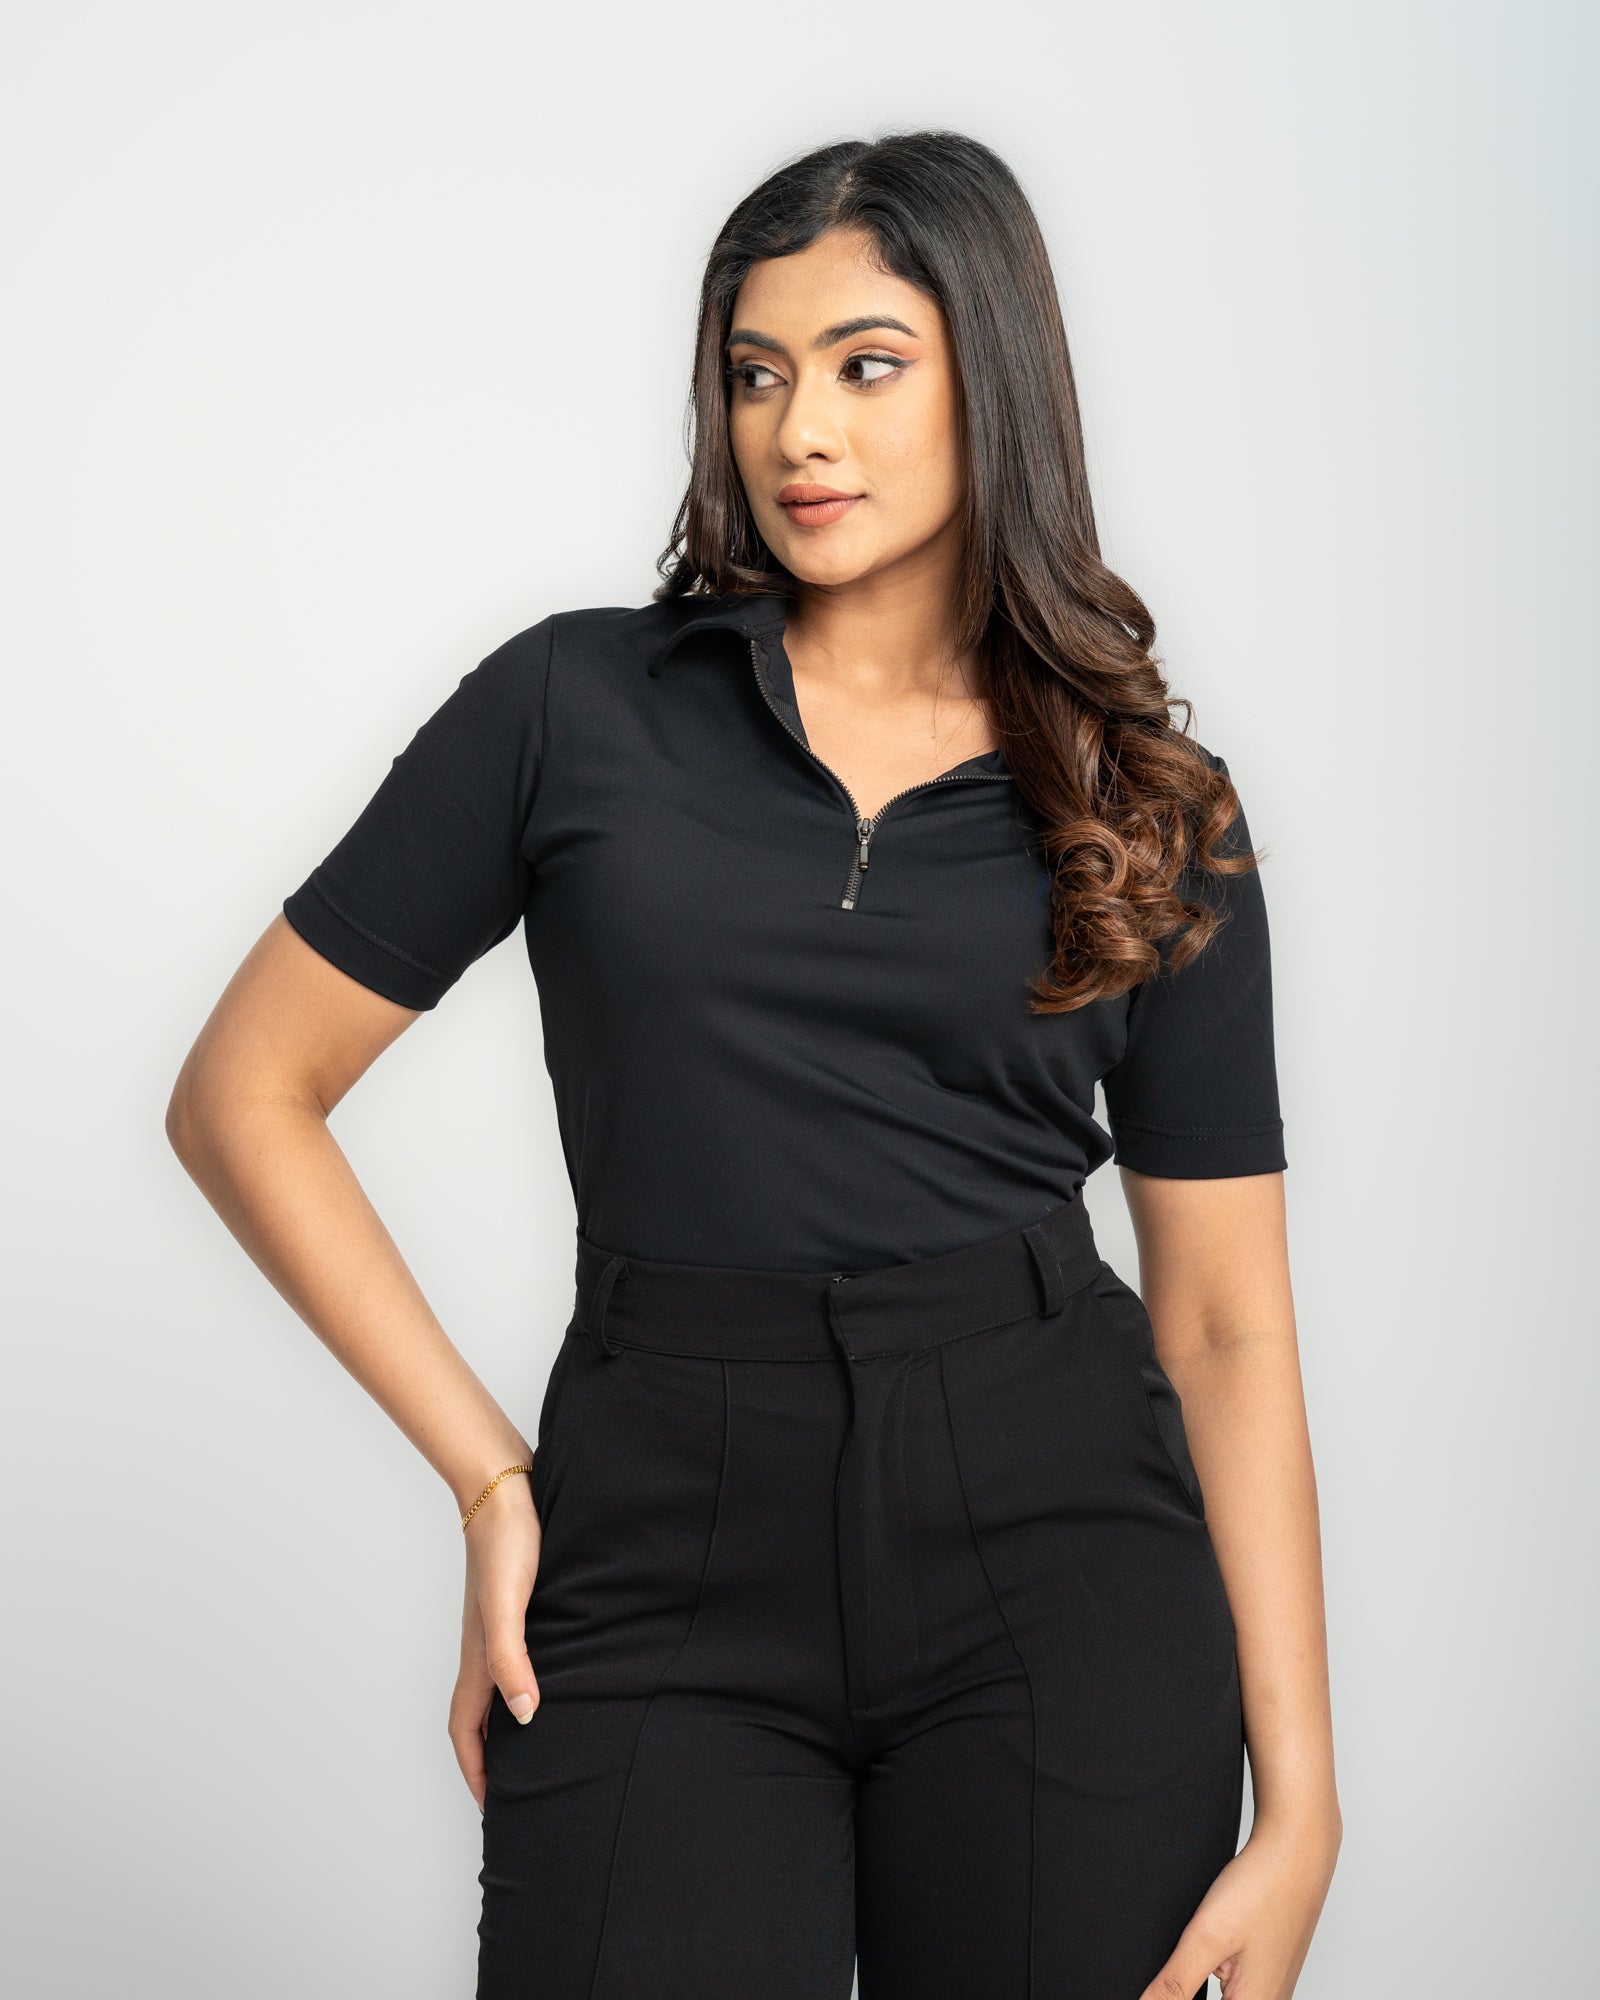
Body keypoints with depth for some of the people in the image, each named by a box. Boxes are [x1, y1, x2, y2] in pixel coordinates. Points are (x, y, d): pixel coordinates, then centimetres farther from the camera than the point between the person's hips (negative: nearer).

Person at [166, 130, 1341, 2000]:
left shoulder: (1152, 808, 5)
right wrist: (491, 1477, -1)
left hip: (1057, 1569, 1)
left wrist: (1297, 1805, -2)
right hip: (666, 1577, -1)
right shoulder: (576, 705, 2)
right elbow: (242, 1096, 4)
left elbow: (1226, 1321, 3)